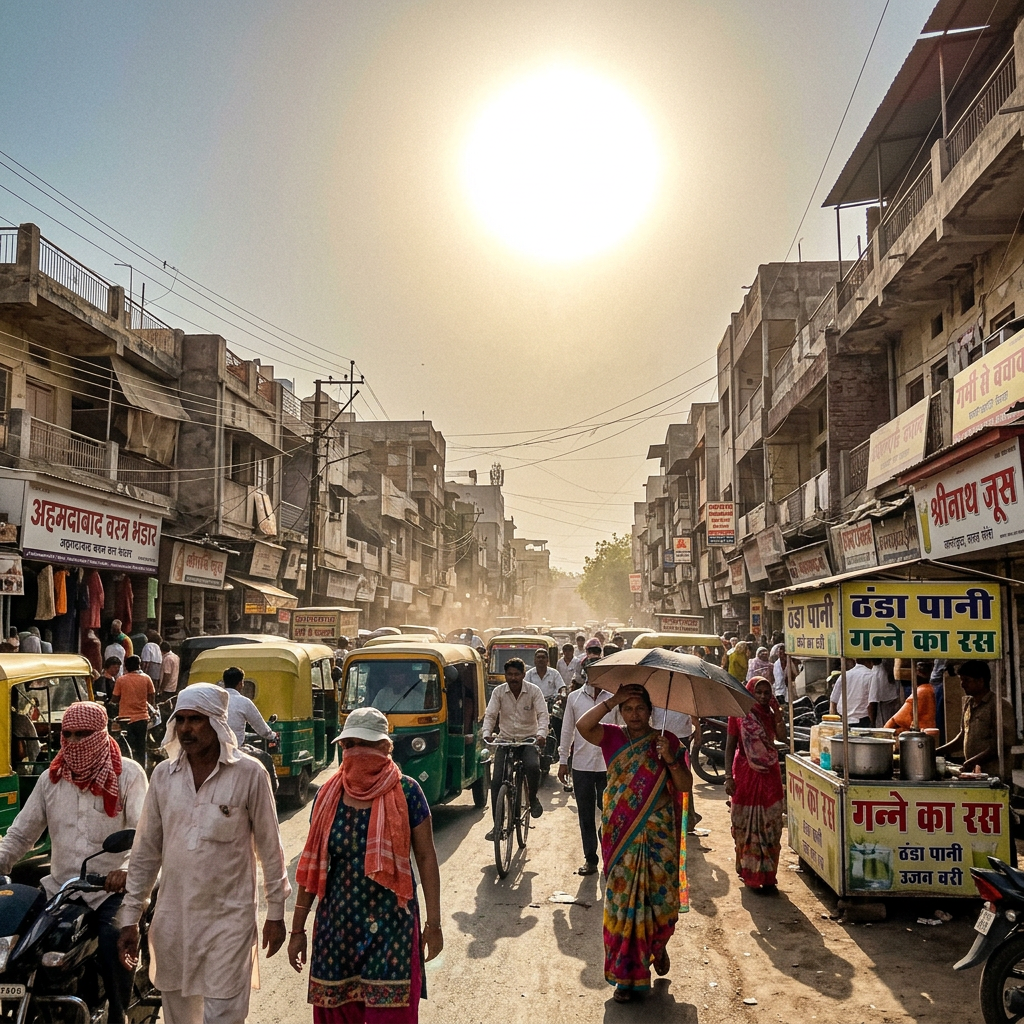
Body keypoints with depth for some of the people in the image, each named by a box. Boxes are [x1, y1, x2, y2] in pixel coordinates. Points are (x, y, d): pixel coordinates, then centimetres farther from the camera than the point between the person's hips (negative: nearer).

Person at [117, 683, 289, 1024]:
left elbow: (269, 848, -2)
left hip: (229, 918, -4)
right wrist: (130, 918, 7)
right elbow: (146, 851, 8)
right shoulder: (163, 774, 2)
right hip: (173, 918, 4)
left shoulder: (249, 774, -9)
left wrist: (275, 913, 1)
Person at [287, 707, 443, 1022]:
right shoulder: (328, 795, 1)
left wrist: (433, 923, -4)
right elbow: (312, 865, 7)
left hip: (391, 925, -3)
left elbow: (426, 857, -3)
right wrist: (298, 929, 8)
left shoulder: (405, 791, -7)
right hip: (336, 923, 3)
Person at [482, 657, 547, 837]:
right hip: (505, 739, 2)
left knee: (533, 766, -32)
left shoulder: (534, 691, -8)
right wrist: (487, 733, -26)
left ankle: (533, 798, -1)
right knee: (496, 782, -8)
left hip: (528, 739, -2)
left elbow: (542, 714, -15)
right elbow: (490, 714, -7)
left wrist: (541, 734, -33)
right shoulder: (499, 691, -4)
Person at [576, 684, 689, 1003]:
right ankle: (627, 976, 16)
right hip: (622, 836, 0)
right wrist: (613, 700, -21)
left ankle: (658, 947, 39)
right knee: (623, 902, 3)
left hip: (659, 835, 0)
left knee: (661, 899, 5)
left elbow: (684, 785, -3)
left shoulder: (667, 740, 1)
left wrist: (669, 759, -18)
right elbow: (583, 726, -20)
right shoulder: (613, 738, 0)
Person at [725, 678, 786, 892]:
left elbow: (782, 737, -10)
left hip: (769, 775, 3)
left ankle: (767, 876, 12)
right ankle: (750, 876, 12)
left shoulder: (771, 714, 7)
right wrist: (728, 776, -9)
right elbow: (730, 746, -3)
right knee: (746, 827, 2)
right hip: (746, 775, -3)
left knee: (770, 827, 4)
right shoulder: (739, 714, -3)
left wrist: (778, 714, -16)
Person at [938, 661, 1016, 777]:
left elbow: (1004, 744, -14)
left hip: (993, 775, -6)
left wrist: (974, 761, -19)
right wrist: (937, 752, 14)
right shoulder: (969, 704, 14)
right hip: (972, 773, 6)